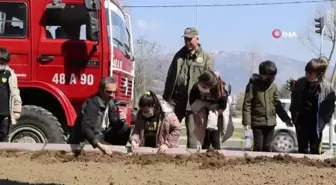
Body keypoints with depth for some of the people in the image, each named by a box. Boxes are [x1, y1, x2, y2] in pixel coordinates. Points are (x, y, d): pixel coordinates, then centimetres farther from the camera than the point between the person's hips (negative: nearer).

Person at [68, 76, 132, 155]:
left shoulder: (111, 102, 0)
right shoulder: (92, 104, -24)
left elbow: (114, 124, 3)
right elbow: (86, 128, -38)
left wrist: (120, 120, -22)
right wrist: (99, 145, -53)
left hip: (101, 136, 8)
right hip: (87, 140, -8)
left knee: (126, 128, -2)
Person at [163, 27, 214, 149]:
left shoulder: (206, 58, 3)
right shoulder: (179, 56, 15)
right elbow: (170, 77, 15)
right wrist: (166, 97, 8)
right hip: (176, 100, 4)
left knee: (191, 132, -2)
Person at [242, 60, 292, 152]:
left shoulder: (273, 86, 8)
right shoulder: (253, 85, -7)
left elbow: (277, 104, 17)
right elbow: (247, 104, -9)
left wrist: (285, 118, 13)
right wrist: (247, 122, -15)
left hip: (270, 122, 5)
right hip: (257, 122, -4)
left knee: (267, 147, 8)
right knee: (258, 147, -5)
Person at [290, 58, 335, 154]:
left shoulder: (328, 88, -14)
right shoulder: (300, 83, -6)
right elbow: (294, 101, 6)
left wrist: (323, 121, -10)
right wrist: (294, 116, 3)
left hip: (316, 125, -2)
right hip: (301, 123, 2)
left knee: (315, 152, 9)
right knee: (302, 150, 12)